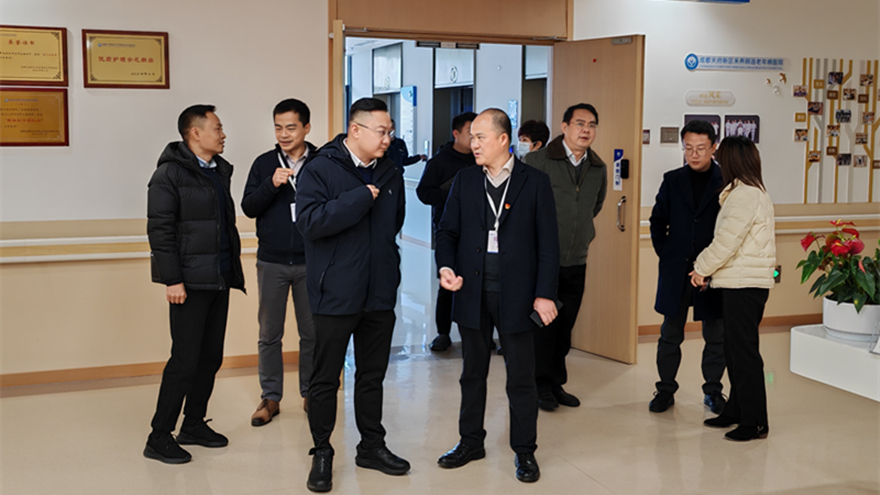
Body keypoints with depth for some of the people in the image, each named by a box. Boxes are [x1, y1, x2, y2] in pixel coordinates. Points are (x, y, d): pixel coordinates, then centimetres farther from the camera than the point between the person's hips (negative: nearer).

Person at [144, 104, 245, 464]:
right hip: (190, 282, -8)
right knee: (185, 360, -6)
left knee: (211, 357, 12)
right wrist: (172, 280, -17)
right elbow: (160, 230, -13)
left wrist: (233, 263, 12)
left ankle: (194, 424, 25)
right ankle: (159, 438, 4)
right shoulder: (169, 174, -8)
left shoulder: (220, 170, 15)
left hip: (220, 279, 8)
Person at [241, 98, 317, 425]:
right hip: (272, 263, 1)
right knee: (269, 334, 8)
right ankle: (271, 398, 19)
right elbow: (248, 208, -2)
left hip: (310, 262, -1)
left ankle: (311, 394, 23)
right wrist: (271, 185, -16)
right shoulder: (264, 164, 4)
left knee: (312, 333, 8)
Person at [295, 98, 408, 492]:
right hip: (335, 293, -5)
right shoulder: (320, 169, -9)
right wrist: (361, 198, -21)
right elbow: (310, 221, -24)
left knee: (372, 375, 15)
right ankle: (321, 454, 18)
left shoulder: (389, 174, 8)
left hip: (379, 294, 5)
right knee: (325, 378, 4)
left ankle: (372, 446, 29)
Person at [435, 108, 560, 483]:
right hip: (472, 293, 3)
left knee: (521, 378, 5)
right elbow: (448, 231, 10)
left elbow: (548, 244, -3)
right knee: (473, 373, 15)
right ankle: (471, 442, 30)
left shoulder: (535, 183, -3)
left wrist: (544, 294, -9)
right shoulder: (465, 180, 7)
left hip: (516, 295, -3)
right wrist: (446, 266, -10)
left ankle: (524, 452, 20)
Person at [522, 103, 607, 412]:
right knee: (543, 324, -1)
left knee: (565, 325, 11)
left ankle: (557, 384, 23)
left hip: (576, 262, 5)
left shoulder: (598, 169, 8)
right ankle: (542, 386, 12)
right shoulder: (538, 160, -8)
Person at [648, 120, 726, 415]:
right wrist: (664, 252, 3)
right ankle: (666, 389, 19)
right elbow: (657, 220, 13)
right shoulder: (672, 181, 6)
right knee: (671, 333, 8)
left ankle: (713, 391, 22)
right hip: (676, 269, 2)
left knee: (716, 335, 7)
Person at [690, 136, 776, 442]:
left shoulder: (745, 195, -15)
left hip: (745, 286, -10)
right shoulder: (753, 192, 17)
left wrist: (702, 268, -4)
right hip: (740, 283, 10)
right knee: (736, 350, 15)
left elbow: (726, 241, -18)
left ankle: (755, 422, 1)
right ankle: (736, 411, 24)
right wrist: (707, 268, 9)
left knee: (744, 351, -5)